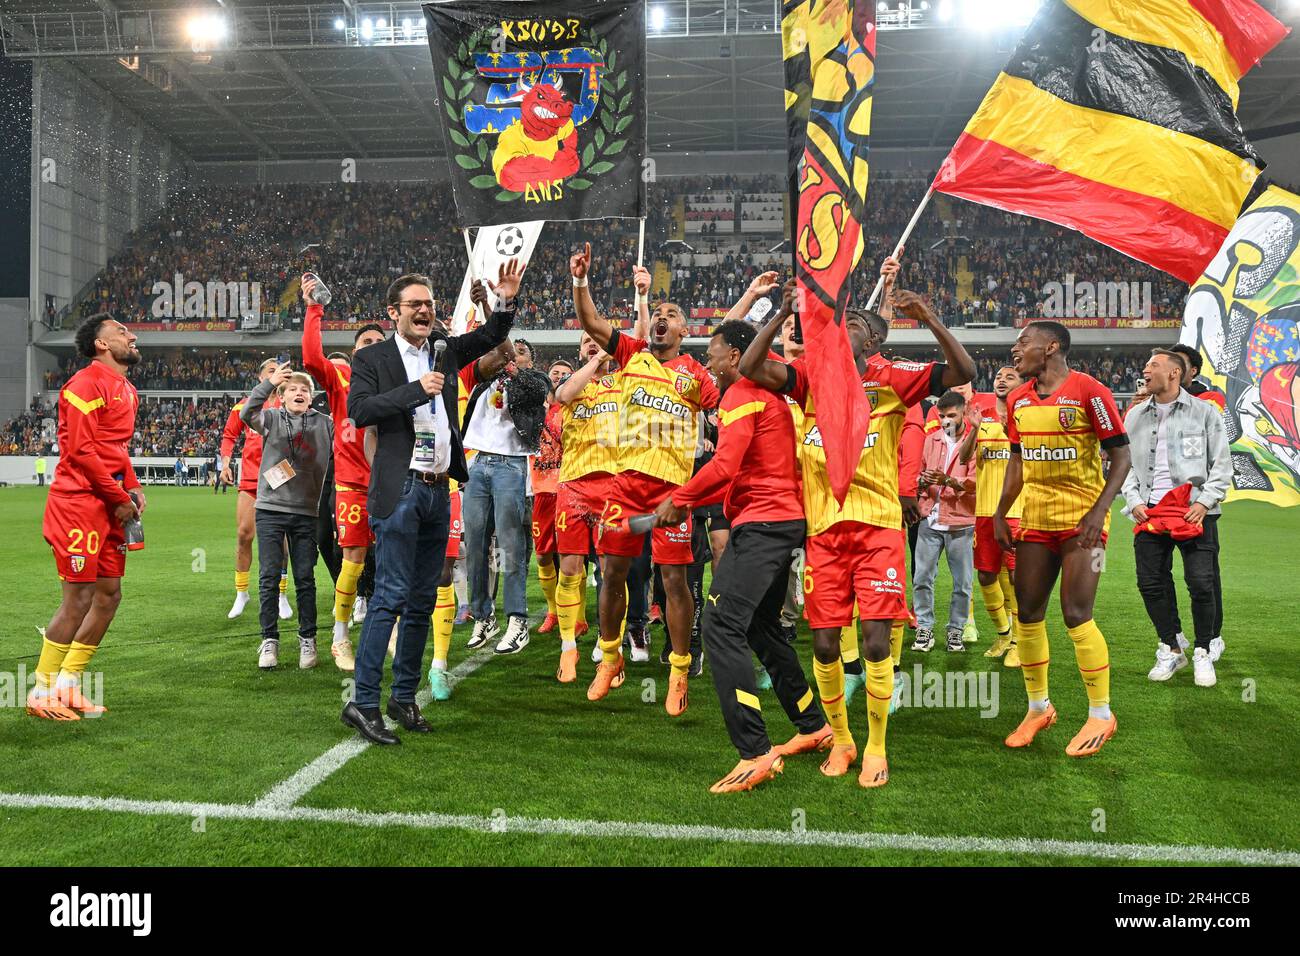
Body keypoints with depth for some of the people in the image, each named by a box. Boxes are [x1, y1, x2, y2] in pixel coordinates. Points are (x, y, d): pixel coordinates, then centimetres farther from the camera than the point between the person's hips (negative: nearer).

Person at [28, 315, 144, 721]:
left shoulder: (126, 390, 18)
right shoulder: (87, 383, -11)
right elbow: (79, 448, -17)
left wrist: (133, 489, 9)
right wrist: (120, 497, -13)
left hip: (110, 506, 9)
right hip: (80, 503, -9)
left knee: (109, 596, 11)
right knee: (78, 600, -5)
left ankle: (67, 686, 22)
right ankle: (42, 693, 9)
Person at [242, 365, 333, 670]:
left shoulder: (325, 424, 7)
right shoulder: (272, 418, 3)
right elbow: (247, 414, -16)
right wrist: (269, 382, -25)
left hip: (306, 512, 1)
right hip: (270, 509, -1)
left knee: (305, 578, 6)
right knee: (269, 577, 2)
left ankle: (307, 639, 17)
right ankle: (269, 639, 11)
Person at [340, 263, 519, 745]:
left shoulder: (444, 349, 15)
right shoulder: (372, 358, -1)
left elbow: (491, 336, 23)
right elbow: (359, 409, -15)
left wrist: (506, 302, 5)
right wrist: (416, 389, -18)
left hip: (439, 490, 6)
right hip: (401, 490, -6)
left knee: (422, 602, 10)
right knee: (391, 596, -10)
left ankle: (404, 697, 20)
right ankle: (362, 702, -4)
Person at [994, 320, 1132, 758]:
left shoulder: (1089, 392, -10)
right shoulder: (1018, 399, 9)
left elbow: (1121, 456, -9)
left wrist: (1098, 511, -19)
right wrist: (1000, 514, 11)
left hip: (1082, 519, -6)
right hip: (1034, 520, 6)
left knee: (1076, 616, -8)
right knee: (1028, 615, 7)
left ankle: (1101, 714, 10)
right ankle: (1039, 707, 23)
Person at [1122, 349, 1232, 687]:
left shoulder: (1205, 412, 3)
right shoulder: (1135, 416, 13)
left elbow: (1222, 464, 2)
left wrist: (1204, 502, -9)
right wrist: (1134, 501, 3)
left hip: (1195, 512, -3)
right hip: (1150, 513, 4)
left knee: (1201, 583, -7)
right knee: (1151, 583, 3)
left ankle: (1203, 653, 12)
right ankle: (1170, 650, 20)